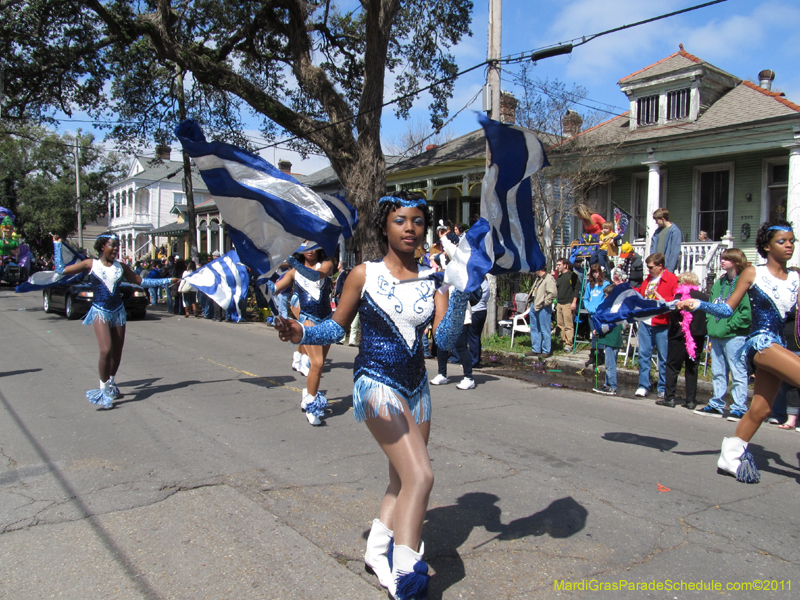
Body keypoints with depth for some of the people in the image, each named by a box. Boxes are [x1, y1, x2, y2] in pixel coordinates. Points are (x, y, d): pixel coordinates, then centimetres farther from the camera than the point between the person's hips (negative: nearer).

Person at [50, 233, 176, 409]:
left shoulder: (121, 267, 7)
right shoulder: (91, 264, 0)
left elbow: (141, 281, 14)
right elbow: (61, 270, 0)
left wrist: (167, 281, 13)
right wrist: (57, 246, 3)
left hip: (118, 311, 4)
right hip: (100, 312, -4)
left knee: (117, 353, 9)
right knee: (106, 350, -18)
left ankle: (111, 384, 32)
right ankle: (103, 390, -2)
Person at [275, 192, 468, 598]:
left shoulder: (432, 279, 3)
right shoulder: (364, 274, -5)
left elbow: (445, 340, -7)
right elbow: (337, 326, 4)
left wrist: (459, 290, -18)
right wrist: (302, 333, -13)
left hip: (416, 386, 6)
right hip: (377, 384, -5)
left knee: (402, 480, 15)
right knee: (420, 476, -16)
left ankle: (378, 552, 36)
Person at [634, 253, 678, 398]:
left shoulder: (672, 280, -8)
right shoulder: (648, 279, 14)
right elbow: (639, 294, 27)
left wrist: (664, 300, -25)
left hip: (661, 325, -6)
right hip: (645, 322, 6)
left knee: (663, 357, 4)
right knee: (644, 355, 8)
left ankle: (663, 388, 14)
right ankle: (643, 386, 15)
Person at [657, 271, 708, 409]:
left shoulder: (681, 295, -10)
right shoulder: (704, 297, 4)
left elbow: (674, 313, -20)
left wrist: (677, 324, -5)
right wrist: (702, 332, 7)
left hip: (680, 335, -4)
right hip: (698, 336, 4)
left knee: (672, 366, 3)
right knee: (692, 368, 12)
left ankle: (669, 398, 0)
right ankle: (691, 399, 13)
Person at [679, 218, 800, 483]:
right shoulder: (752, 273, 0)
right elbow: (727, 309, -1)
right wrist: (697, 304, -14)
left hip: (778, 345, 5)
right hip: (760, 341, -5)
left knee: (760, 410, 7)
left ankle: (731, 456, 21)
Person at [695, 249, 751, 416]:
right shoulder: (719, 282, 16)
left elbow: (746, 311, -17)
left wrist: (729, 326, -17)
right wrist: (710, 324, 7)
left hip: (735, 336, -8)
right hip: (716, 336, 8)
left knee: (738, 373, -1)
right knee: (718, 373, 13)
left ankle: (739, 408, 4)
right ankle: (716, 405, 21)